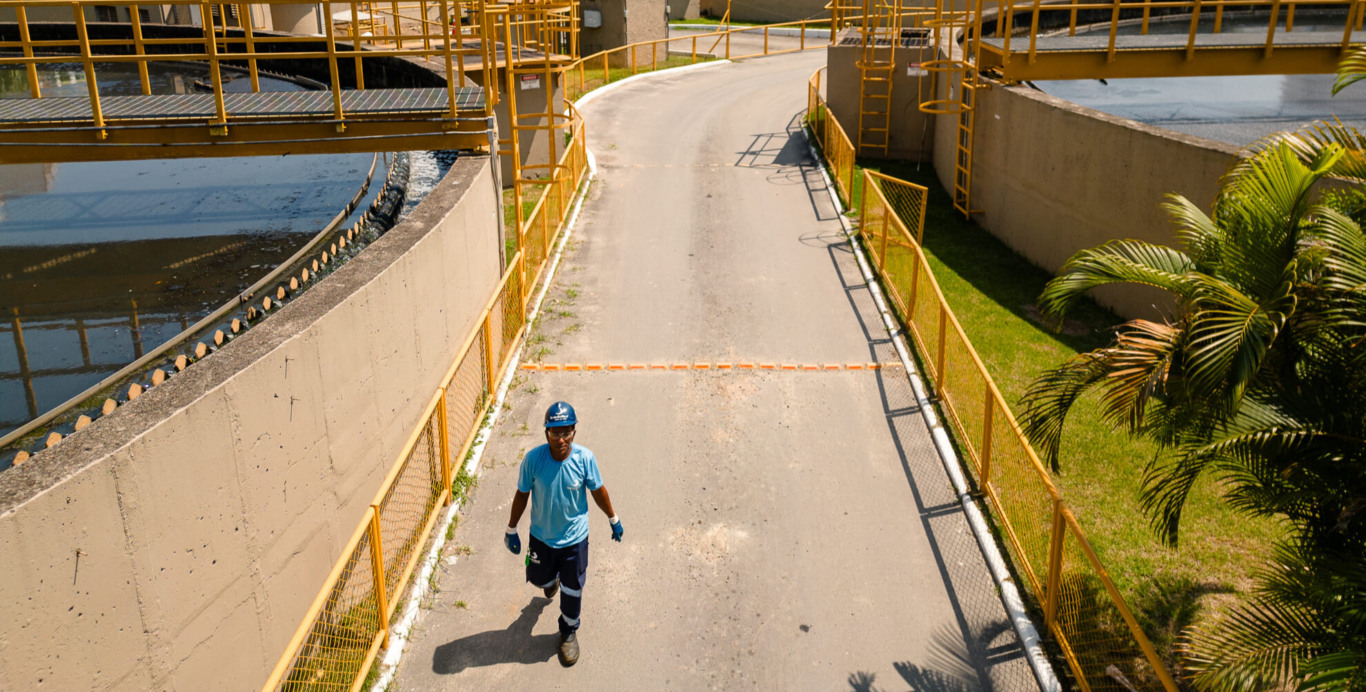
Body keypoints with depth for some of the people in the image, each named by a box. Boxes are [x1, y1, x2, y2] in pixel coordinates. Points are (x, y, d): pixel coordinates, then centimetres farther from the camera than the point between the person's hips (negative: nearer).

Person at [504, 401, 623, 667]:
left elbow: (598, 490, -6)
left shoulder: (585, 458, -24)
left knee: (572, 592, 14)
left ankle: (568, 633, 43)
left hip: (574, 538, -1)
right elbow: (522, 494, -8)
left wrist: (614, 520, 6)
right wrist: (511, 530, 1)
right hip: (541, 536, 1)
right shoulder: (533, 459, -24)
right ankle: (552, 579, 65)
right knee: (538, 578, 26)